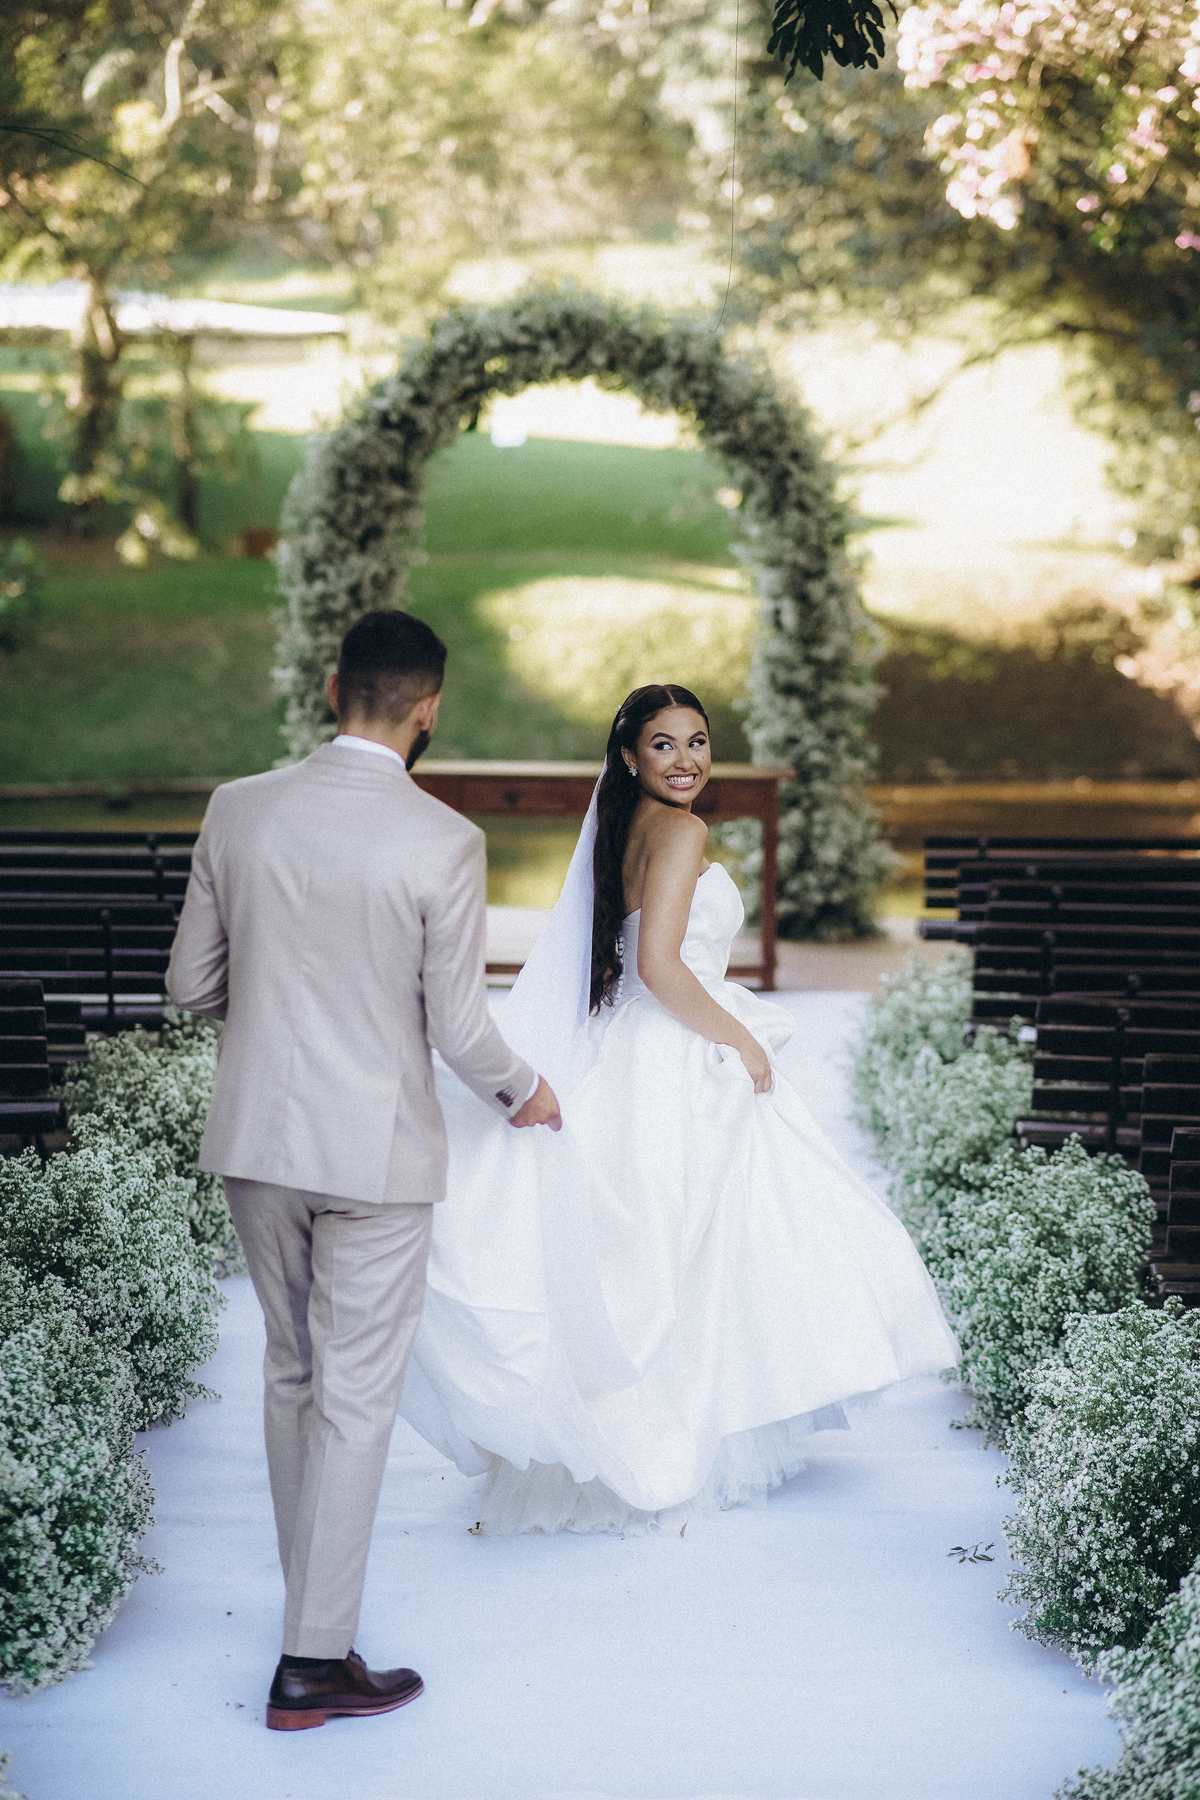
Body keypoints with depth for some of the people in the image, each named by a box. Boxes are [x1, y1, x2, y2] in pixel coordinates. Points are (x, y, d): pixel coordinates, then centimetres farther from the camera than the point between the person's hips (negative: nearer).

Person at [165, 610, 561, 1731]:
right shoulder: (443, 843, -15)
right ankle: (314, 1660, 9)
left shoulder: (238, 810, -3)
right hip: (374, 1152, -4)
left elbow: (191, 984, 4)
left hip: (255, 1139, 5)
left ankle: (314, 1595, 34)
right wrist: (522, 1094, 10)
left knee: (293, 1374, 20)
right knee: (356, 1398, 5)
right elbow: (457, 1027, -10)